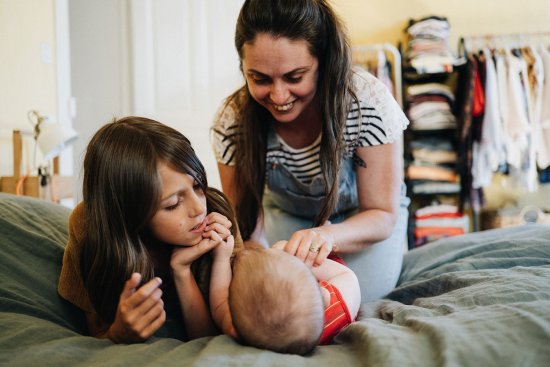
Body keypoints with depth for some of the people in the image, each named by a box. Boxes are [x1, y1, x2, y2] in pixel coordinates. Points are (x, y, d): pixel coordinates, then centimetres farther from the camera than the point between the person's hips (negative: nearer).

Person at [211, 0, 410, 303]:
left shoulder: (369, 101, -33)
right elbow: (246, 224, -21)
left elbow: (383, 214, -26)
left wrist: (328, 236, -50)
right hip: (285, 215, 1)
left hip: (362, 213, -1)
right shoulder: (231, 122, -28)